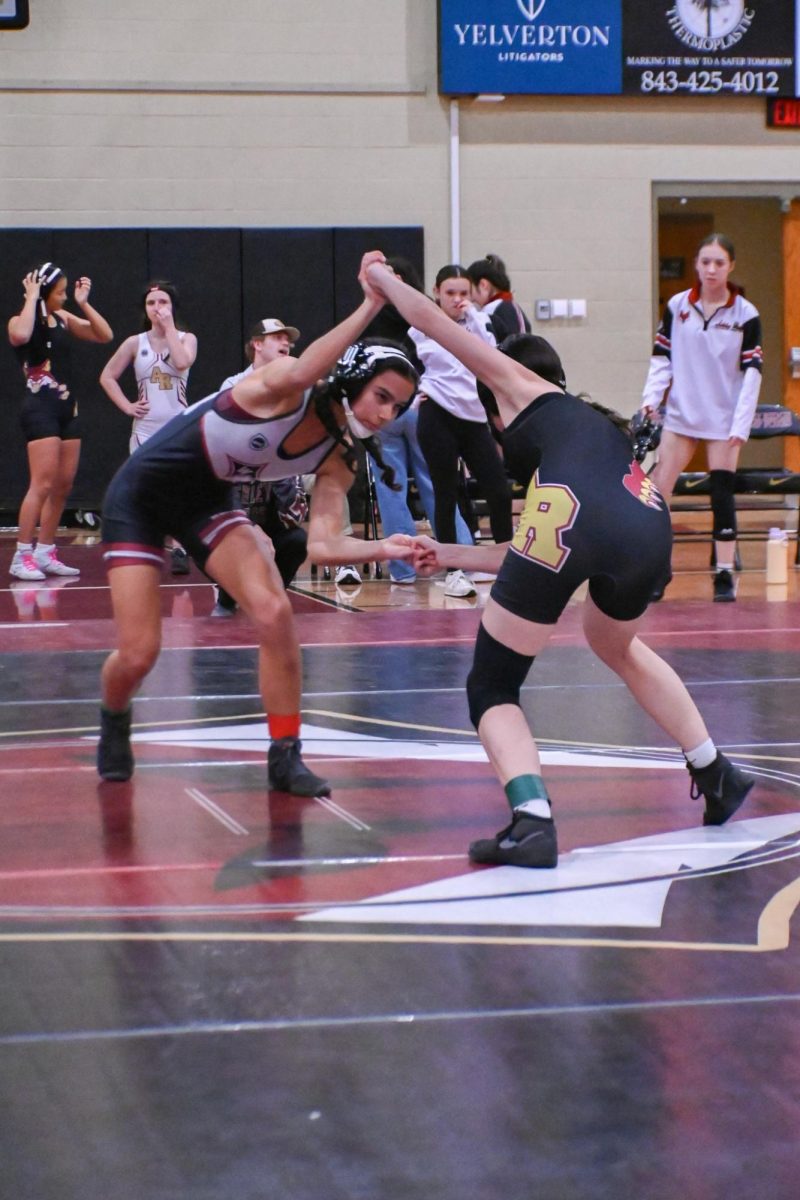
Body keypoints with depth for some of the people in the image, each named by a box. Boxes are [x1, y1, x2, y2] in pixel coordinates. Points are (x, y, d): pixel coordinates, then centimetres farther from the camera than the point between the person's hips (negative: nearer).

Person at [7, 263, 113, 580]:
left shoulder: (63, 318, 10)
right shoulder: (20, 321, -9)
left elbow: (104, 335, 9)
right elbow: (21, 335, -34)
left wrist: (83, 303, 2)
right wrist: (32, 298, -23)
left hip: (67, 408, 7)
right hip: (40, 409, -7)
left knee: (63, 486, 8)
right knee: (43, 484, -13)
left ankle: (45, 554, 16)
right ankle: (22, 557, -10)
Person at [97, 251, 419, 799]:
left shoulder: (338, 460, -7)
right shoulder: (286, 389, -25)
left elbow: (323, 545, -16)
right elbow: (299, 373, -51)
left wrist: (383, 549, -34)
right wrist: (370, 306, -55)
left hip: (207, 502, 6)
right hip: (142, 491, -6)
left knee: (274, 613, -17)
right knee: (138, 653, -10)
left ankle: (286, 758, -5)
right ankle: (114, 723, 26)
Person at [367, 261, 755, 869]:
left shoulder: (522, 382, 27)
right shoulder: (598, 426, 42)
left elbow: (433, 321, 30)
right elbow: (532, 555, 41)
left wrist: (382, 279, 48)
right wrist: (450, 555, 51)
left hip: (572, 521, -6)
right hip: (650, 529, 6)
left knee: (491, 687, 9)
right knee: (616, 646, 39)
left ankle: (533, 823, -13)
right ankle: (717, 774, 39)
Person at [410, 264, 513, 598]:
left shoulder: (478, 322, 8)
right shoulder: (422, 329, 2)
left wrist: (473, 315, -12)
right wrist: (414, 389, -2)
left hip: (475, 417, 3)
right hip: (438, 419, -3)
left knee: (499, 491, -1)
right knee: (446, 495, 1)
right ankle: (453, 571, 10)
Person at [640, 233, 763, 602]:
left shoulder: (745, 314, -4)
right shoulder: (677, 306, 1)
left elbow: (752, 372, -5)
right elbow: (661, 356, 6)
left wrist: (741, 425, -12)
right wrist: (651, 398, -8)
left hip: (724, 420, -2)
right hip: (681, 416, 2)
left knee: (722, 495, -2)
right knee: (658, 492, -4)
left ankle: (724, 574, 7)